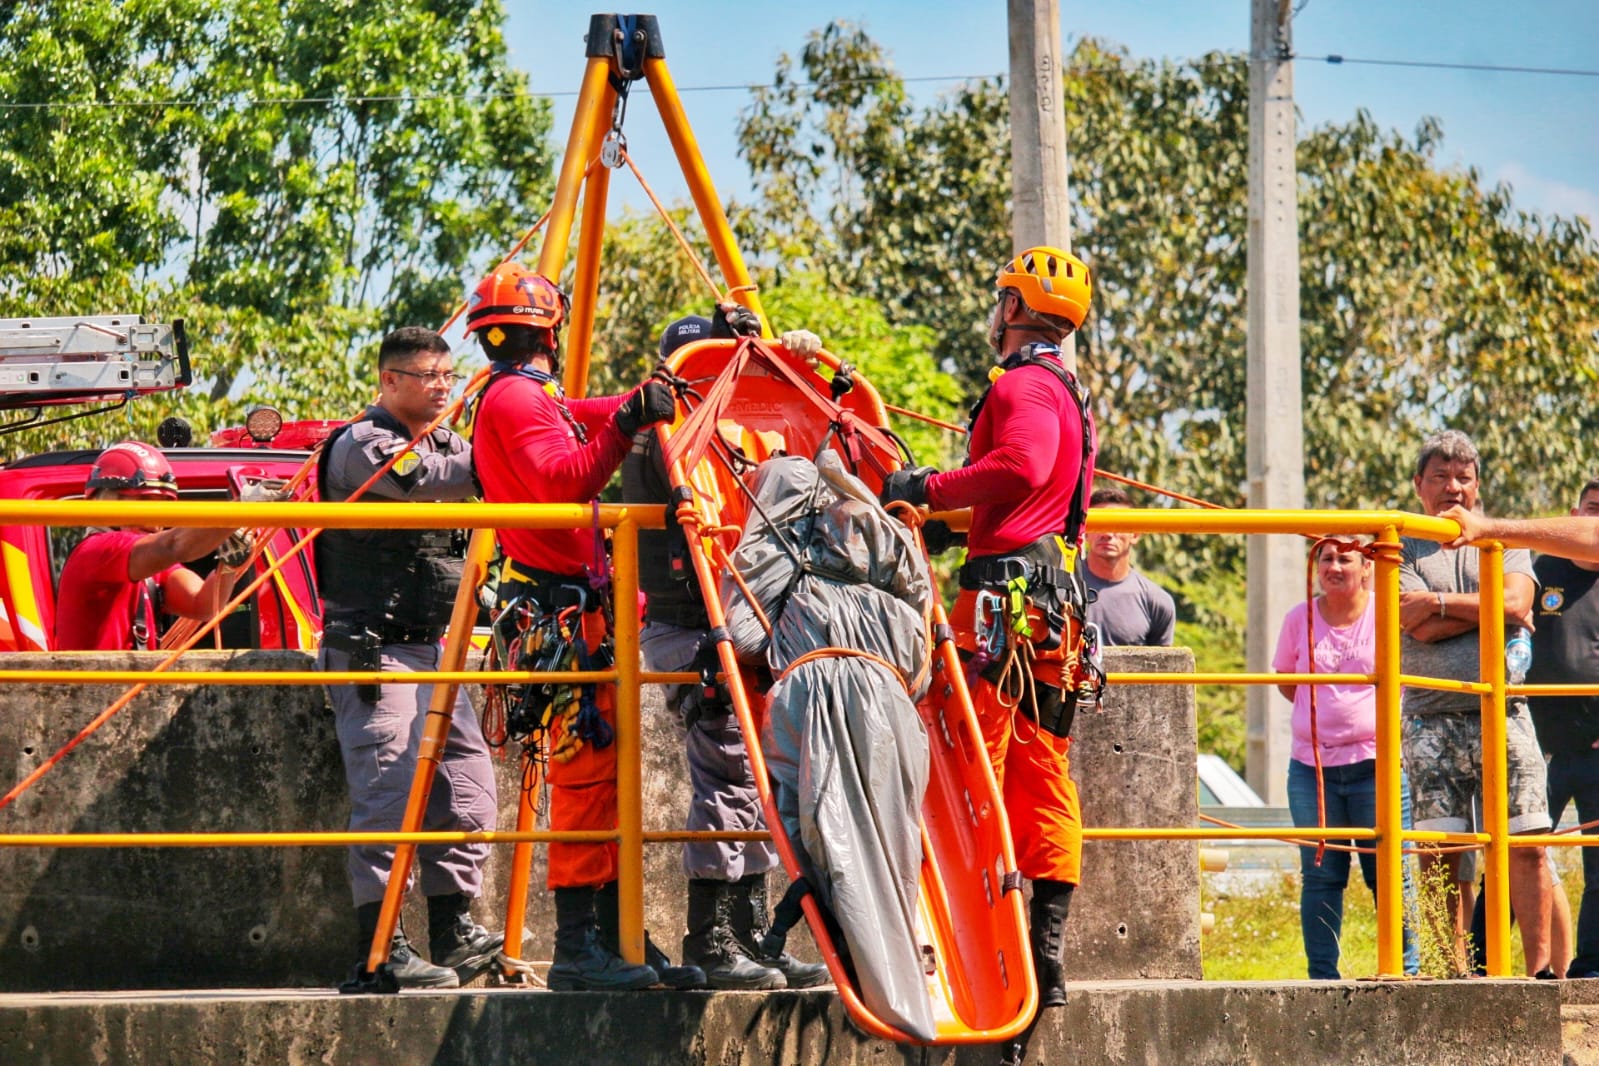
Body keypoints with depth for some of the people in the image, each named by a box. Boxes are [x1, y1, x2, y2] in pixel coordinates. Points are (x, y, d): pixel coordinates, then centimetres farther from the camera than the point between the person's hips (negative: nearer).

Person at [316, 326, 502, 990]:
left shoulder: (444, 443, 20)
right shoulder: (362, 447, -8)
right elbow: (422, 478, -24)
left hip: (430, 649, 8)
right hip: (372, 651, -8)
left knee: (468, 785, 3)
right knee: (388, 794, -13)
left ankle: (455, 932, 9)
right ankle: (379, 950, -14)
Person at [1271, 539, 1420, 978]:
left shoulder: (1385, 615, -2)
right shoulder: (1299, 618, 6)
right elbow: (1286, 682, 17)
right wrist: (1324, 711, 5)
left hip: (1374, 764, -2)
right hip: (1312, 765, 2)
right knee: (1320, 876, 4)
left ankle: (1406, 972, 6)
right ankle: (1322, 977, 8)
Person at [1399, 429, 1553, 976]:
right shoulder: (1401, 551, 9)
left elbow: (1516, 604, -6)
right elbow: (1421, 627, -7)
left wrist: (1439, 601, -7)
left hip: (1502, 718, 0)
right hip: (1432, 722, 0)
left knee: (1525, 845, -5)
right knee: (1441, 853, -2)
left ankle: (1539, 966, -4)